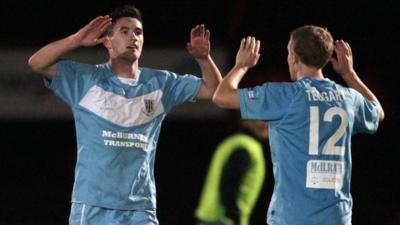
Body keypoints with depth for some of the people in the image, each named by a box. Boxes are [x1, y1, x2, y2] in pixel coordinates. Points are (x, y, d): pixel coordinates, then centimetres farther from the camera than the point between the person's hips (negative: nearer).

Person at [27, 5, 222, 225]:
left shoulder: (160, 83, 11)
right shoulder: (86, 79, 2)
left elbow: (213, 89, 11)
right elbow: (36, 63, -8)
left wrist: (203, 58, -8)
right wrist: (77, 39, -18)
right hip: (92, 207, -2)